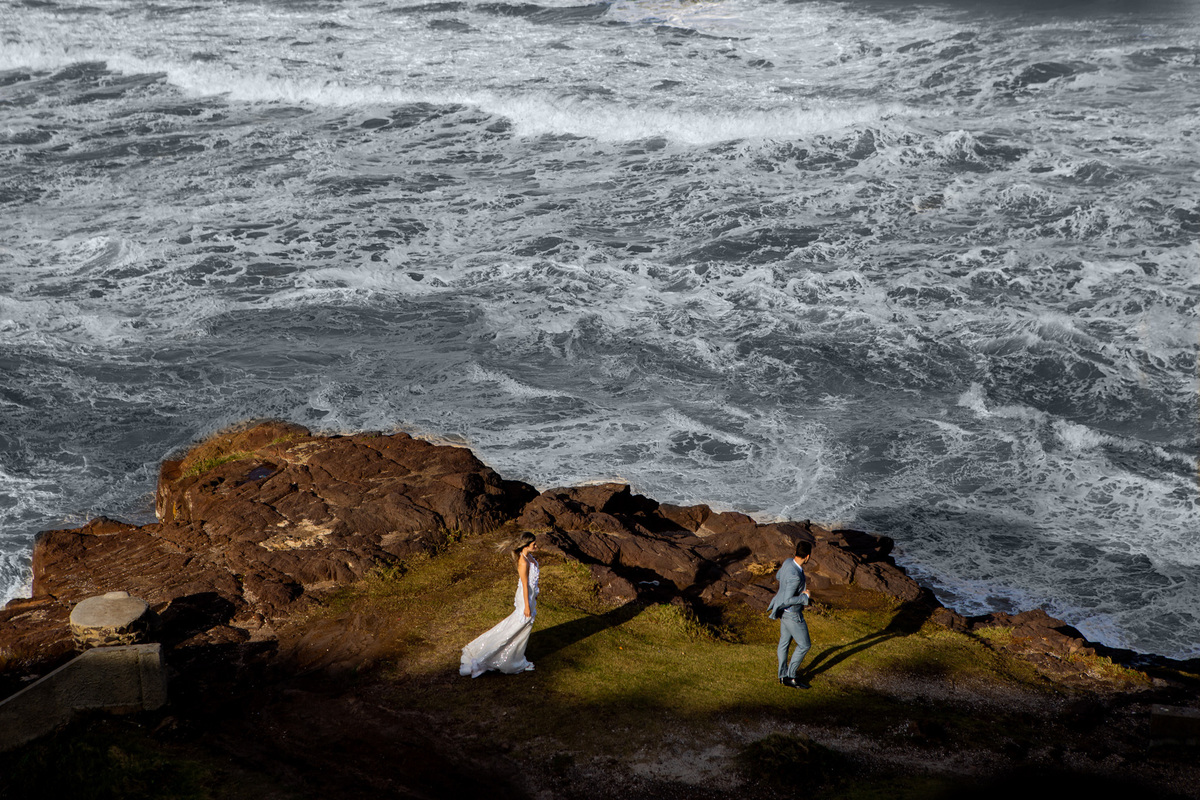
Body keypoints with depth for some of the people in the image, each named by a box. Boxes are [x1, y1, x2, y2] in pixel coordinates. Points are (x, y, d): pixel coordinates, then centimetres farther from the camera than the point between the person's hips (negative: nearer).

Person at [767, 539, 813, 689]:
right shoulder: (795, 577, -36)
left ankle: (783, 675, 33)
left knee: (785, 641, 20)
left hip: (784, 610, 9)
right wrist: (805, 597, -20)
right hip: (792, 614, -9)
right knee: (804, 645, 5)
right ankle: (791, 676, 15)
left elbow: (778, 576, 13)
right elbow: (788, 600, -32)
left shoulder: (788, 562, -8)